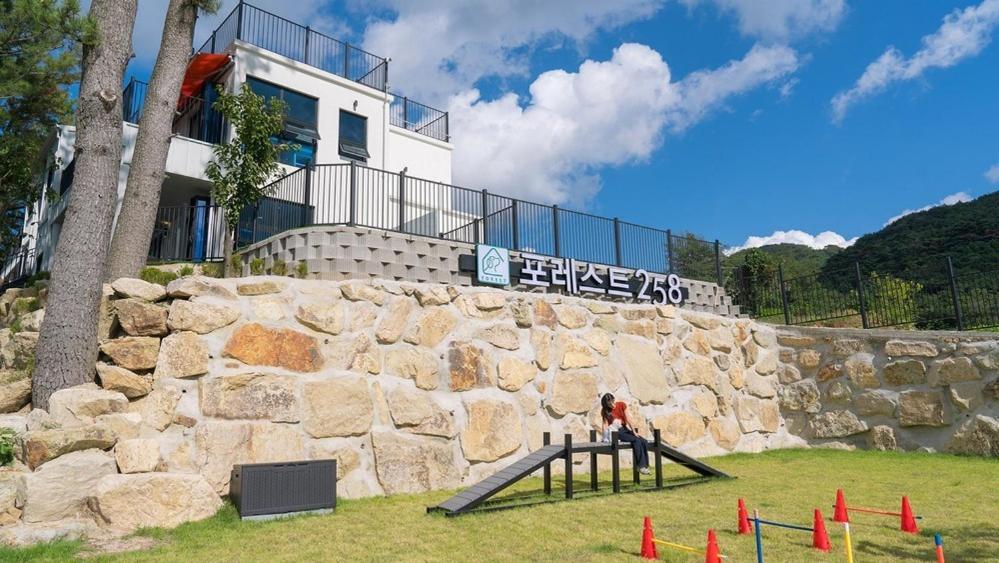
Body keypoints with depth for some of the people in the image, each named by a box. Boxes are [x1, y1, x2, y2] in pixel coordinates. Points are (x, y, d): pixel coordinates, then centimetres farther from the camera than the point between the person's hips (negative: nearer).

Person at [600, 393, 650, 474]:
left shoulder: (622, 405, 0)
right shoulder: (605, 411, -4)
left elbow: (628, 420, -2)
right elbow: (605, 424, -8)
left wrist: (634, 432, -8)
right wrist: (606, 436, -24)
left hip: (625, 429, 4)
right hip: (616, 432, -4)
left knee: (644, 442, -18)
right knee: (636, 441, -28)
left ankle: (645, 465, -14)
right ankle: (640, 466, -26)